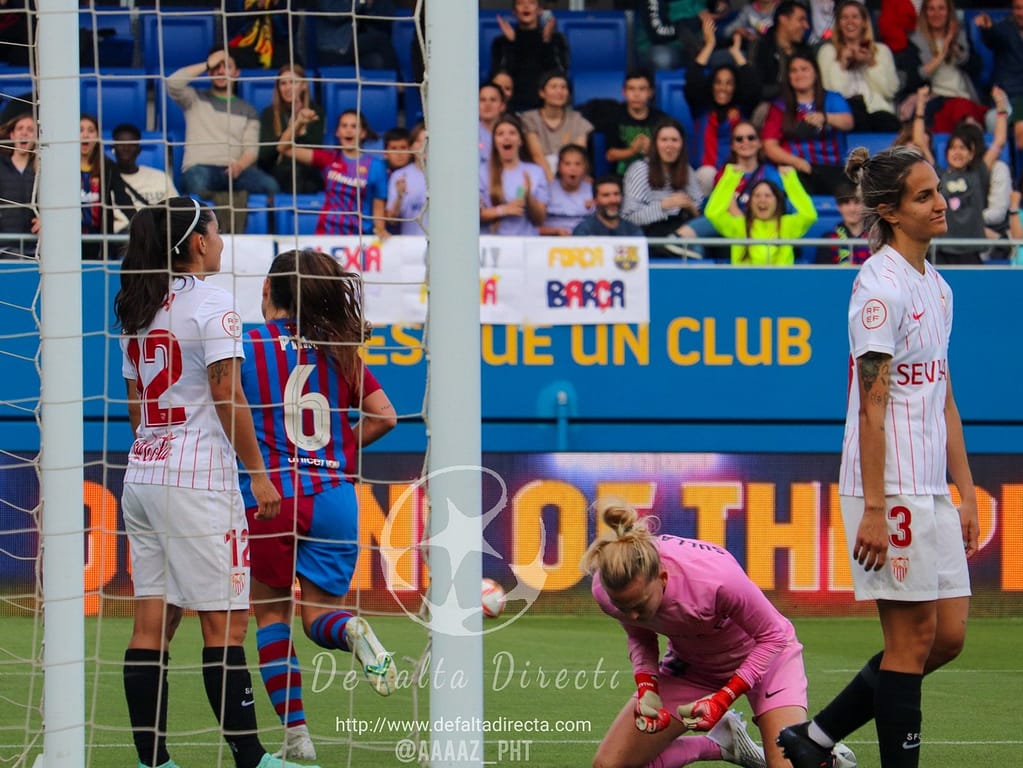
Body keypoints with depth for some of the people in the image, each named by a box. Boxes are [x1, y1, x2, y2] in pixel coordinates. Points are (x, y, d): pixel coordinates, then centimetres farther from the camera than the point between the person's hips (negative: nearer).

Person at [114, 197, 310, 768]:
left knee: (154, 622, 6)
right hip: (198, 478, -8)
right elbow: (226, 395, -14)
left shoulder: (138, 309, 13)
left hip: (143, 472, 8)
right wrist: (258, 474, -10)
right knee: (226, 623, -5)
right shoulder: (210, 302, -9)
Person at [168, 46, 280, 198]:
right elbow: (173, 82, -2)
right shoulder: (196, 100, 19)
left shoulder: (247, 110, 23)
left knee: (270, 186, -32)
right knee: (197, 184, -42)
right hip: (201, 168, -2)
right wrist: (207, 65, 7)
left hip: (235, 170, 2)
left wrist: (240, 166, -16)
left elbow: (251, 148, 9)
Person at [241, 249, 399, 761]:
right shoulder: (338, 350, 7)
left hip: (270, 496, -3)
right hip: (334, 495, 3)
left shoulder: (247, 346, -3)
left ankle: (296, 734, 5)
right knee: (318, 614, 11)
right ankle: (351, 631, -27)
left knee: (271, 612, 13)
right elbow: (383, 416, 6)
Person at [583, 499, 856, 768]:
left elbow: (771, 636, -23)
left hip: (764, 652, -4)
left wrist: (723, 699, -29)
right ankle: (722, 741, 16)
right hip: (690, 664, 4)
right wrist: (646, 688, -20)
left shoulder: (715, 578, -41)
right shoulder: (607, 589, -27)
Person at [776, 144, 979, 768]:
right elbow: (872, 403, -16)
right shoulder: (881, 285, -12)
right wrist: (874, 509, -20)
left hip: (932, 492, 9)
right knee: (914, 636, -5)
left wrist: (967, 494, 15)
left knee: (949, 636, 8)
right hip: (890, 487, -9)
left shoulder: (935, 285, 15)